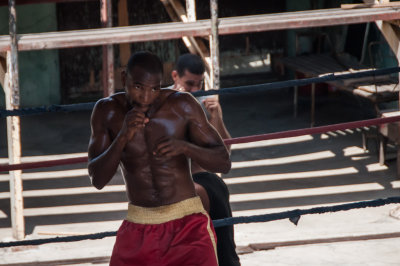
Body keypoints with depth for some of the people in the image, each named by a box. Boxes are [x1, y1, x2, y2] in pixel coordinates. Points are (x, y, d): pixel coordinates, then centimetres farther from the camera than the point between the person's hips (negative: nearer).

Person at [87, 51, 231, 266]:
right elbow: (97, 179, -7)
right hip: (138, 227, 3)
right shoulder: (107, 111, -2)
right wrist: (123, 137, -22)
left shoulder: (182, 105, -7)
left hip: (187, 222, -3)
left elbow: (223, 162, -5)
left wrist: (185, 147, -25)